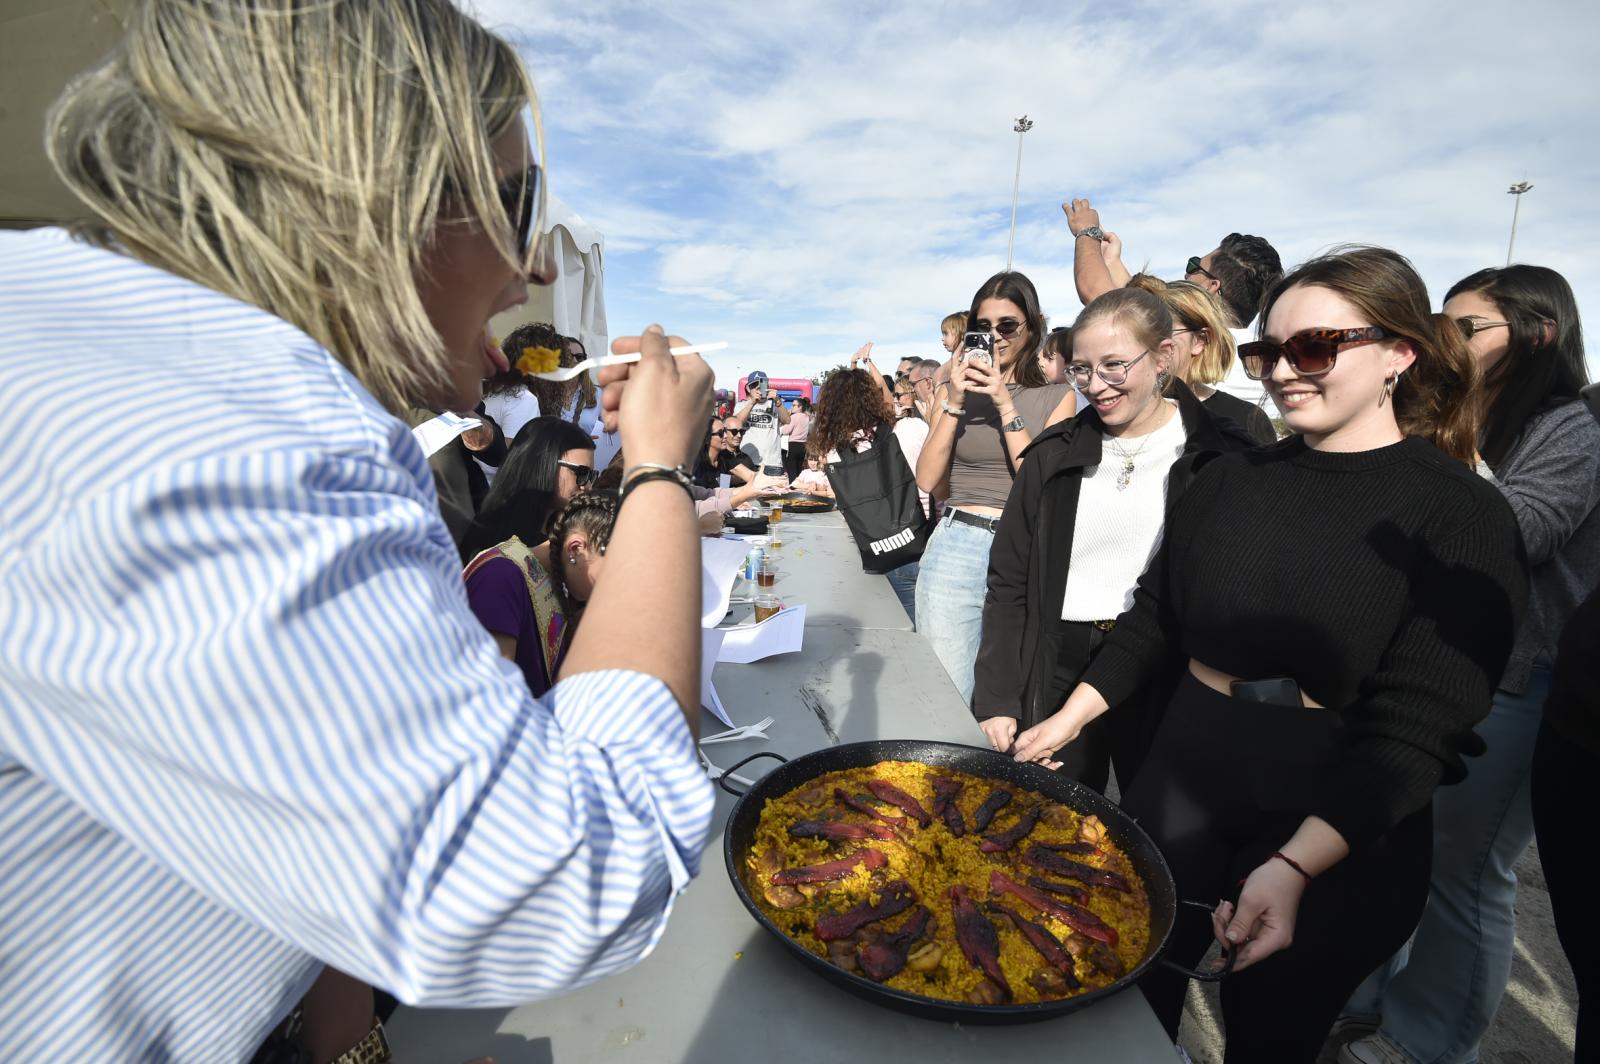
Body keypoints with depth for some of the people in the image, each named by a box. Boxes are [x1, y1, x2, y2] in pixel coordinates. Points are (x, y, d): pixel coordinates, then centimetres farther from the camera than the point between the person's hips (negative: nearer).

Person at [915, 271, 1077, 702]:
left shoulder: (1056, 395, 5)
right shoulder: (955, 388, 9)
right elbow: (927, 480, 1)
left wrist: (1006, 406, -11)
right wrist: (954, 404, -8)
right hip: (955, 548, 1)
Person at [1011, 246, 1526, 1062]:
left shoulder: (1463, 517, -11)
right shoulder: (1228, 478, 1)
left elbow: (1418, 724, -17)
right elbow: (1153, 619, 8)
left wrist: (1296, 865, -27)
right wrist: (1070, 718, 3)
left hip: (1340, 835, -3)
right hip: (1179, 788, 4)